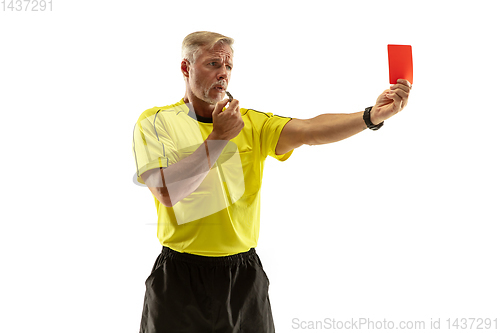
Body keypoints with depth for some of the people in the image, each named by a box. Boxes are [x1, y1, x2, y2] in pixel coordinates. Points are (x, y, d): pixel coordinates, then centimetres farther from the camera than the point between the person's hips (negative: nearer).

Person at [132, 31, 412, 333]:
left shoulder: (251, 123, 5)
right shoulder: (155, 122, -2)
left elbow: (310, 130, -12)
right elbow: (167, 192, -17)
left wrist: (374, 115, -27)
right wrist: (218, 138, -19)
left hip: (245, 275, 2)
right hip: (182, 277, -2)